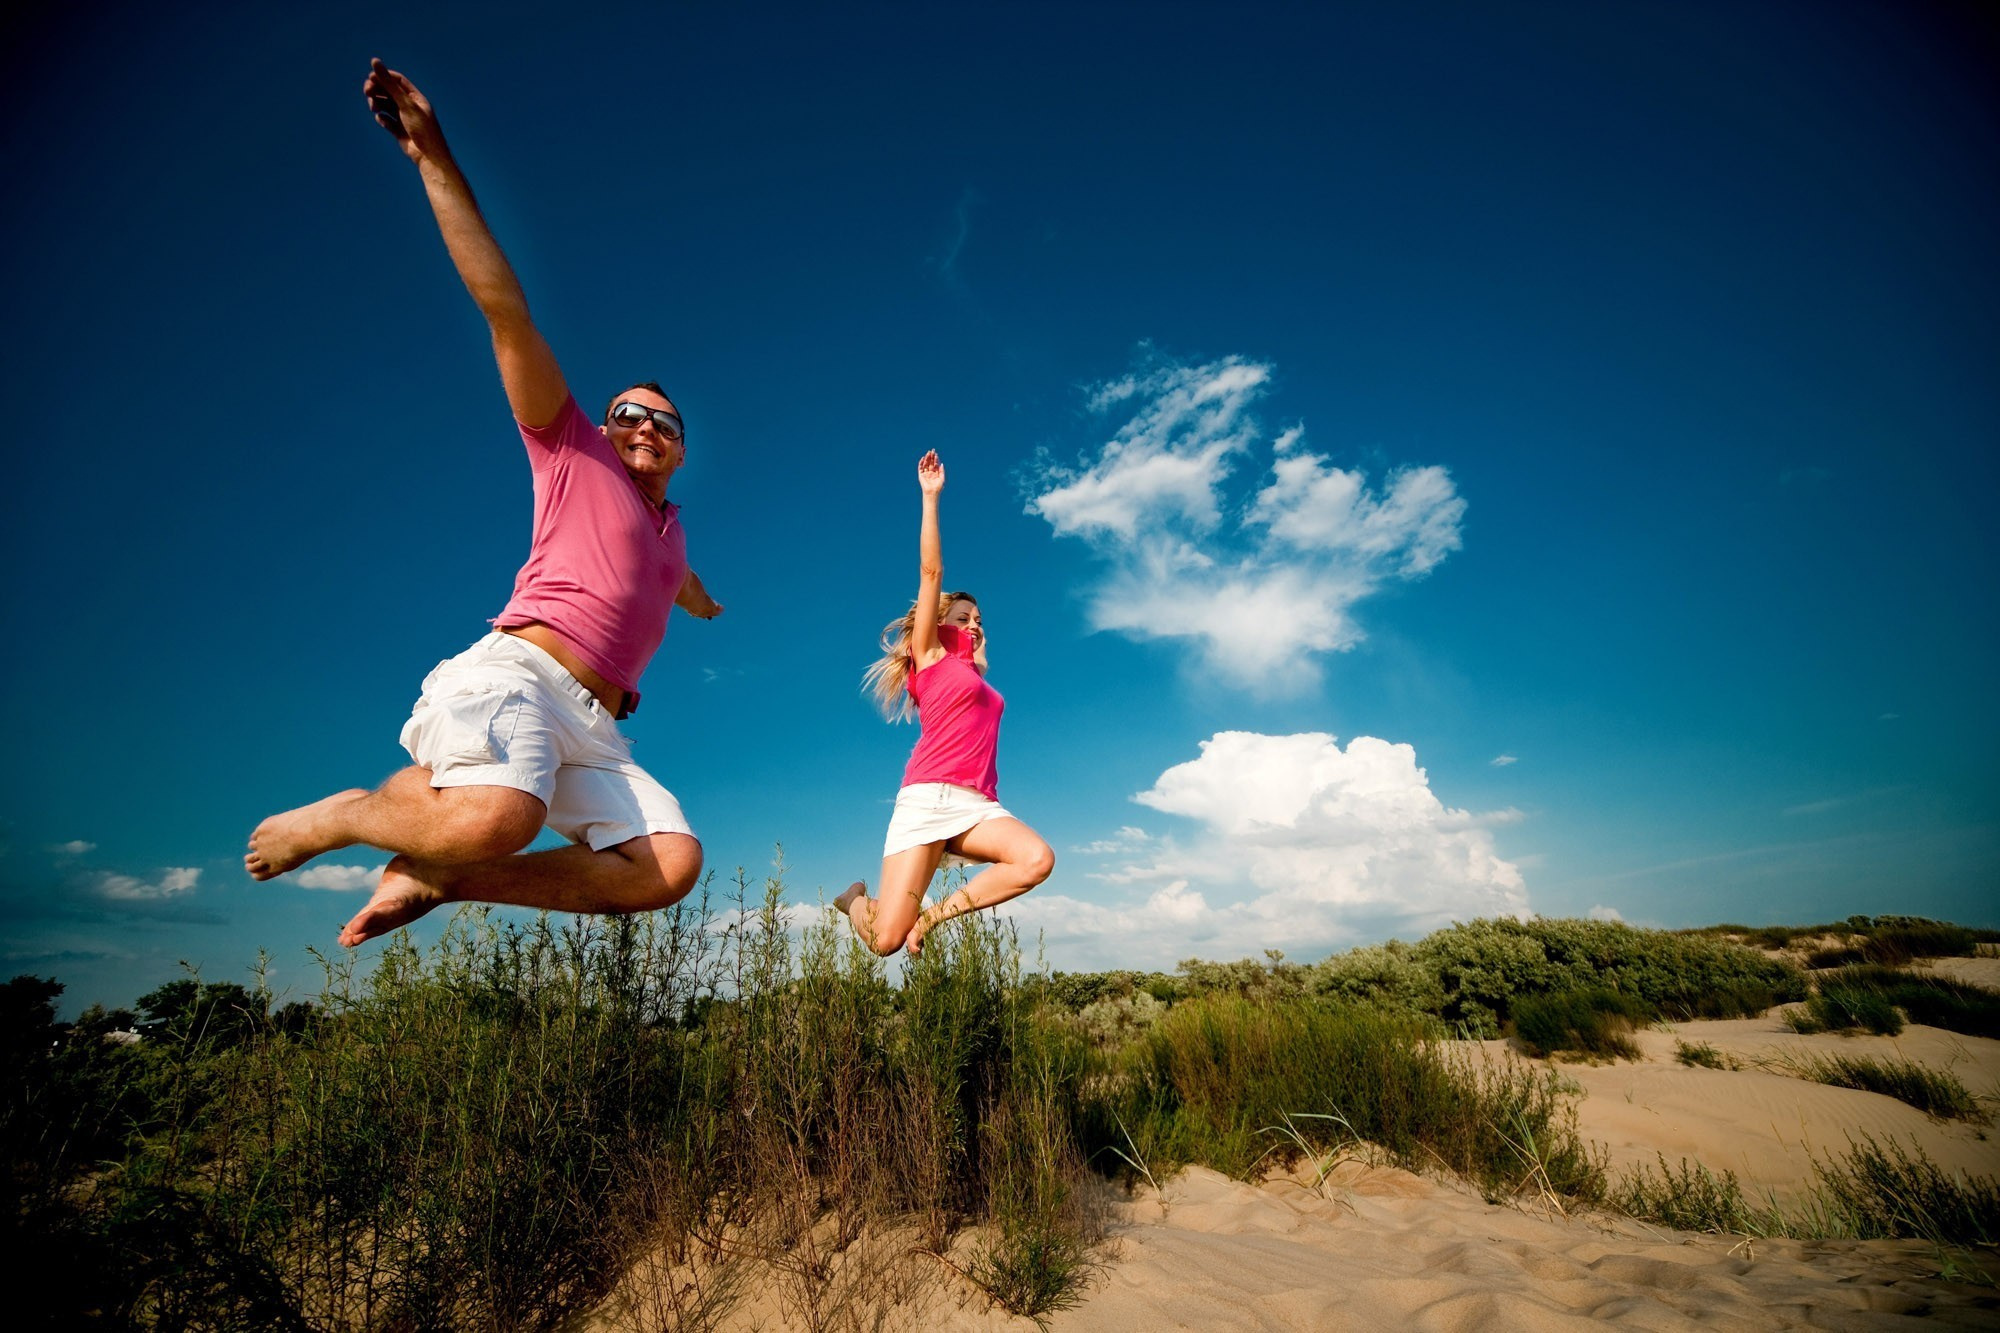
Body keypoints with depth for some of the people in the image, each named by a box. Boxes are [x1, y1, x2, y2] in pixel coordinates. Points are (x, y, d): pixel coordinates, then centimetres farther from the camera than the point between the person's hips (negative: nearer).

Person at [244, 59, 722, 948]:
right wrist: (436, 160, -2)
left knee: (672, 862, -19)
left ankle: (435, 875, -8)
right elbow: (506, 311, 5)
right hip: (515, 674, -5)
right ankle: (351, 813, -3)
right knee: (496, 818, -37)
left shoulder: (670, 530, 30)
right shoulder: (573, 453, 15)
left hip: (592, 730, 5)